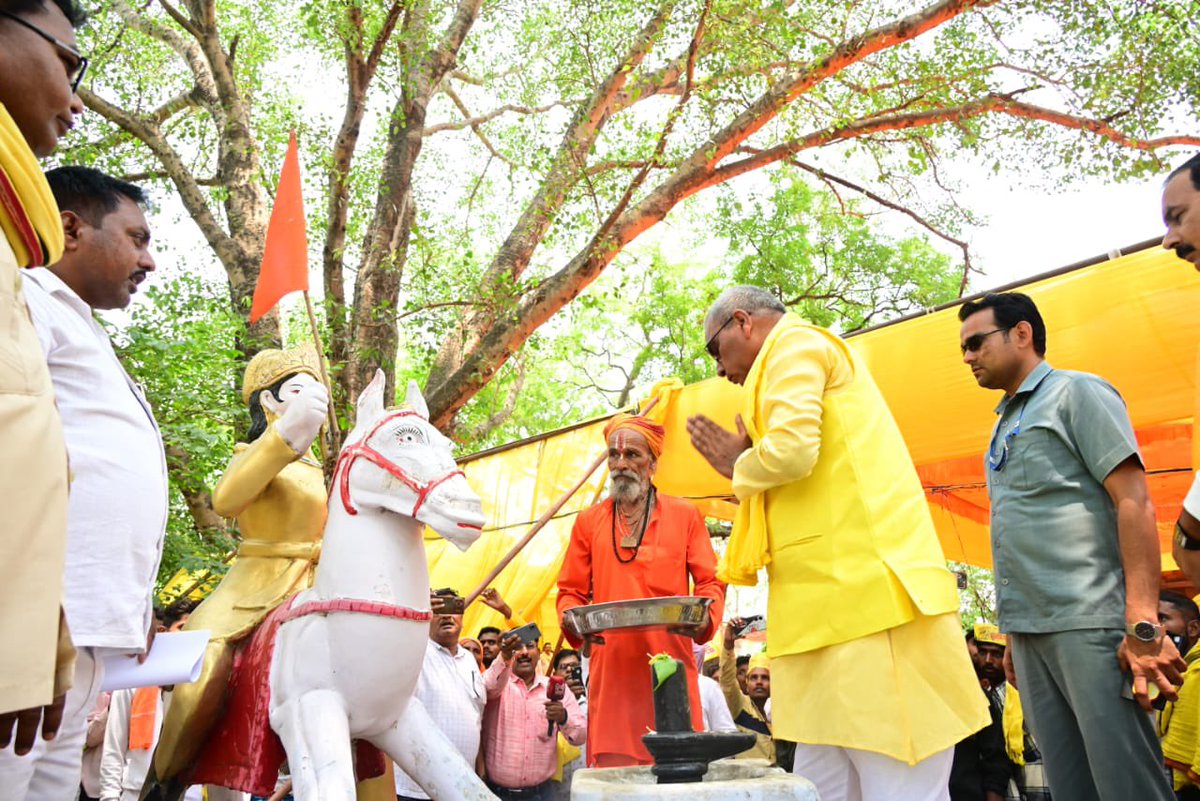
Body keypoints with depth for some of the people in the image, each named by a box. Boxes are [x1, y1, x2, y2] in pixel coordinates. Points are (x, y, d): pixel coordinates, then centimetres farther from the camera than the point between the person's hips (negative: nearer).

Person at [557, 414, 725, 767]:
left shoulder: (684, 515, 10)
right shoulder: (588, 521, 13)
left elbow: (709, 582, 7)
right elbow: (570, 591, 13)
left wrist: (705, 618, -13)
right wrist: (572, 619, -8)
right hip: (610, 670, 1)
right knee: (614, 769, -3)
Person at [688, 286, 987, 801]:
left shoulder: (794, 342, 0)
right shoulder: (811, 355, 30)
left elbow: (792, 450, -17)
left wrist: (741, 467, 2)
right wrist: (743, 468, 22)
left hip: (864, 591, -10)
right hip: (849, 599, 10)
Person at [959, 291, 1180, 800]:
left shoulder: (1077, 392, -1)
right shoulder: (1004, 425, 20)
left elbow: (1134, 501, -11)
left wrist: (1144, 625, -19)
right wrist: (1015, 634, 17)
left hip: (1088, 623, -7)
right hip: (1031, 629, 7)